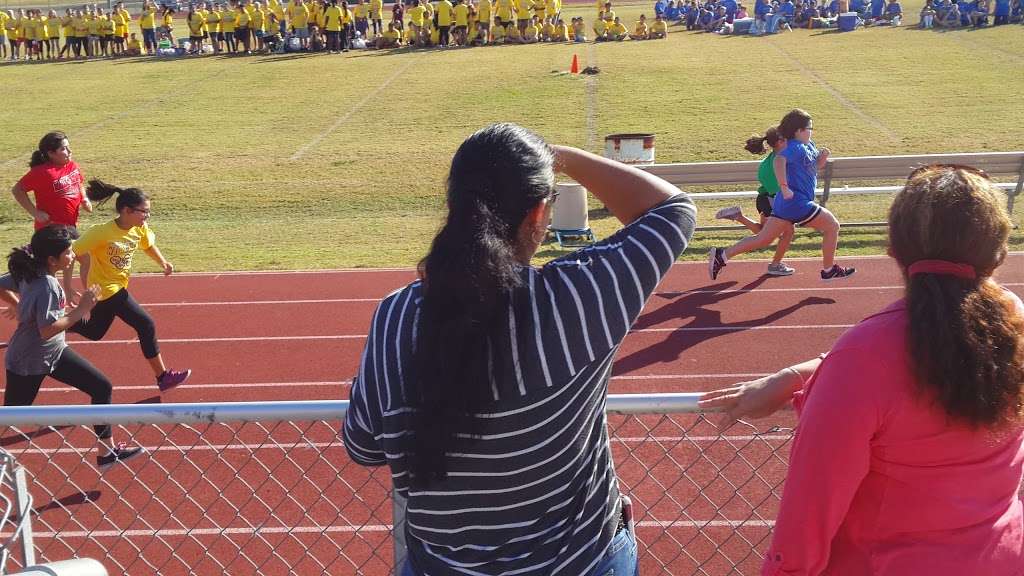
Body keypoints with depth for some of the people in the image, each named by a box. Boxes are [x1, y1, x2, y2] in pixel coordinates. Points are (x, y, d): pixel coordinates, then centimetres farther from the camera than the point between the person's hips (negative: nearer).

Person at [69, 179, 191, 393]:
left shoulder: (140, 229, -7)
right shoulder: (102, 233, -27)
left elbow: (149, 245, 14)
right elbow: (73, 252, -23)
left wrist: (163, 262, -4)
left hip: (118, 287, 8)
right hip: (105, 289, -8)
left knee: (95, 333, 24)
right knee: (146, 325, -12)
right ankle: (162, 377, -4)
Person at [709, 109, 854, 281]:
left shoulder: (809, 145, 16)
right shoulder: (796, 147, -14)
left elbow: (815, 166, 27)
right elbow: (779, 160, -32)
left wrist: (822, 156, 6)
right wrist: (784, 187, -35)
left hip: (785, 203, 10)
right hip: (796, 202, -10)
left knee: (763, 239, 10)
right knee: (832, 226, 4)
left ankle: (721, 255, 6)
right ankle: (829, 270, 15)